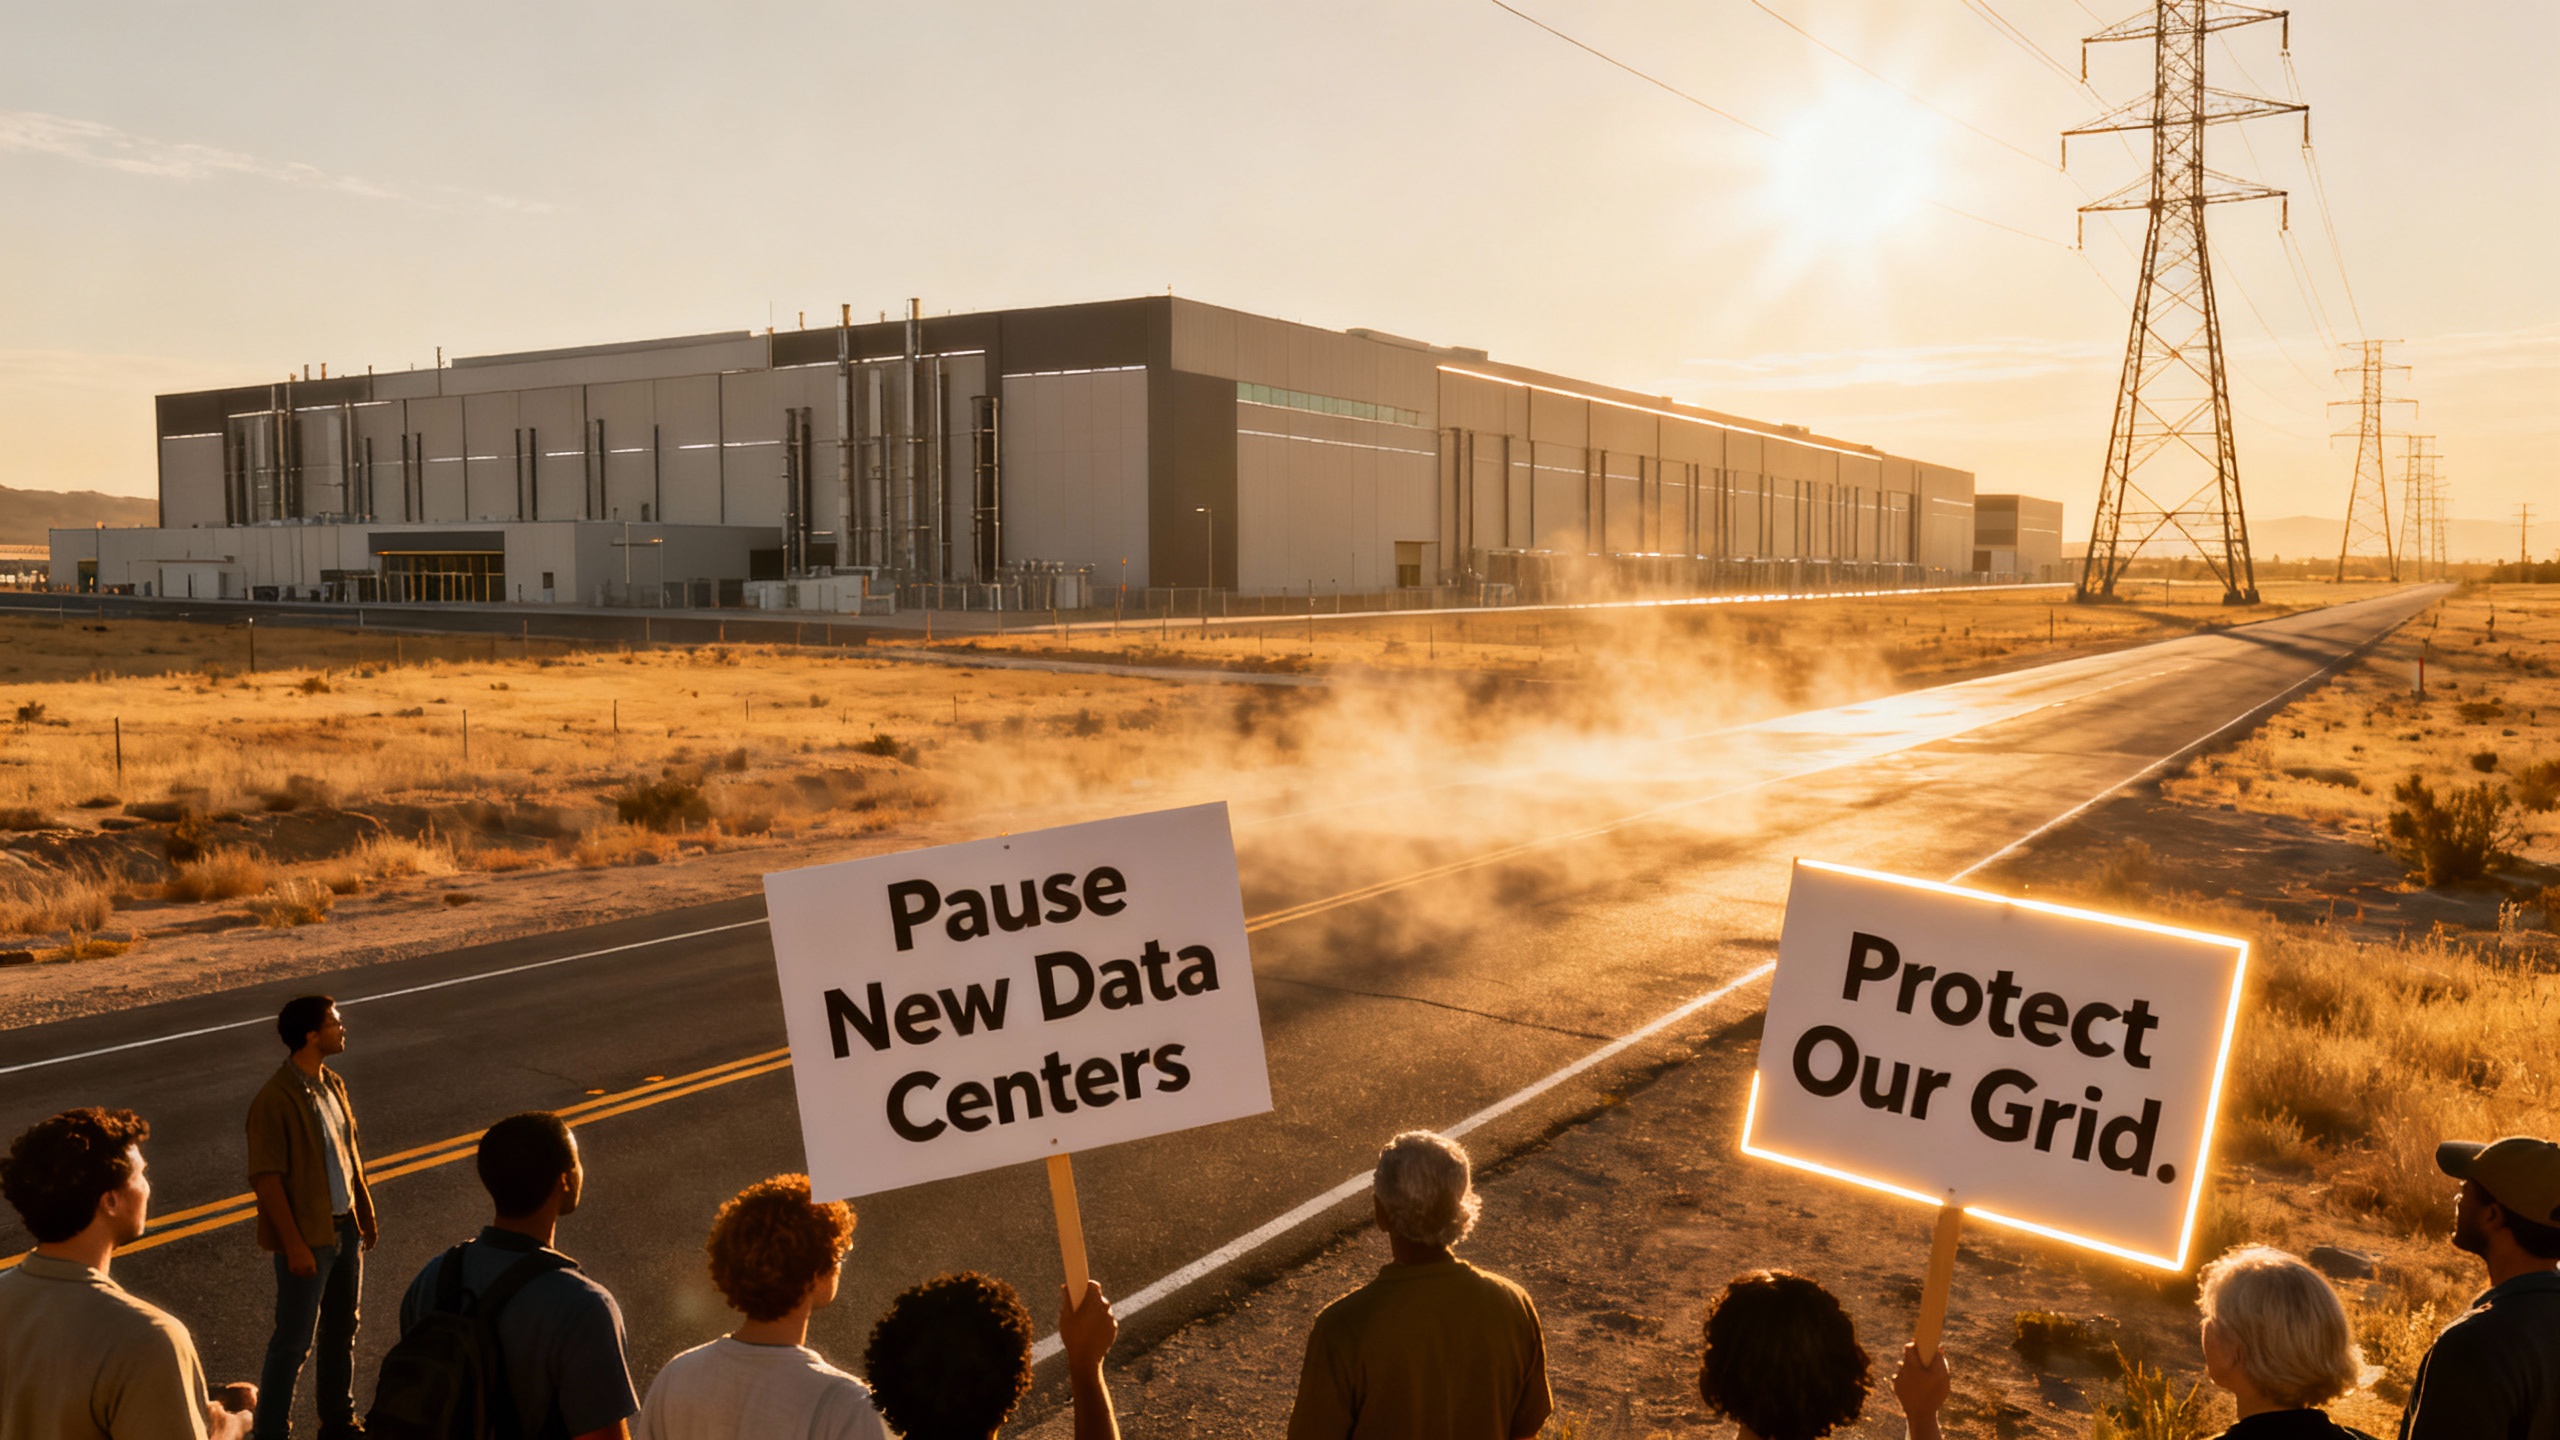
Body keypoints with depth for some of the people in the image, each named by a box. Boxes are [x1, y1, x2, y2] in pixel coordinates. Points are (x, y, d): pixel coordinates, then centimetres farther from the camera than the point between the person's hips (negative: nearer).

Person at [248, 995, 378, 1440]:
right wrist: (294, 1244, -19)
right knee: (294, 1341, 2)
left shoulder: (332, 1084, 4)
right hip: (308, 1236, -8)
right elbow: (267, 1179, -20)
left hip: (345, 1228, 8)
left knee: (341, 1330, 19)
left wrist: (365, 1212, 14)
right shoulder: (275, 1100, -20)